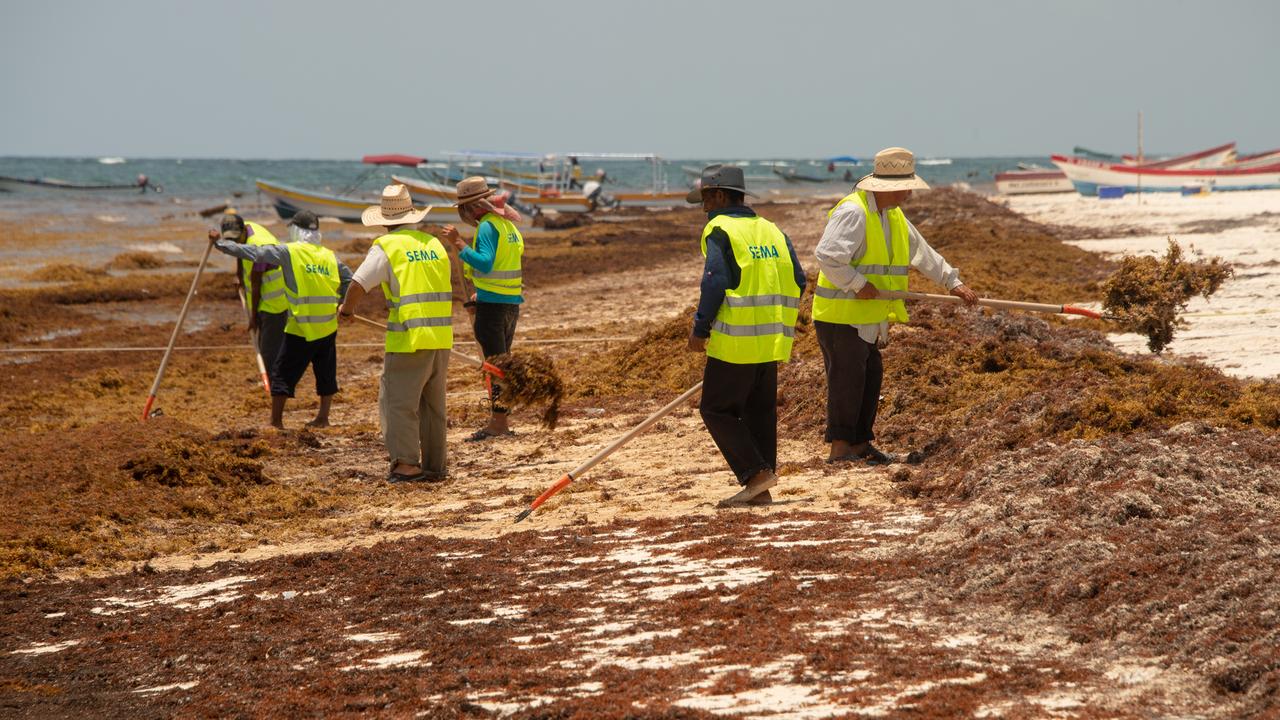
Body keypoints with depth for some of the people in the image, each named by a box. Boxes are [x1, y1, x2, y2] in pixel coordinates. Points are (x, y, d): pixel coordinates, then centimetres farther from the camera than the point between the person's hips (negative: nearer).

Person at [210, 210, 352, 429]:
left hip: (301, 329, -4)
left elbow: (253, 252, -4)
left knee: (283, 372, 4)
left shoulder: (289, 252, -5)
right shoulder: (330, 256, 7)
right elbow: (350, 282, 10)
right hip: (328, 327, 4)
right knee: (326, 373, 16)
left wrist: (220, 244, 4)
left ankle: (276, 421, 3)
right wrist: (341, 306, 21)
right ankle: (323, 417, 22)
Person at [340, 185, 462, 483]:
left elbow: (358, 284, -14)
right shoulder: (433, 244, 12)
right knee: (433, 404, 13)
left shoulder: (386, 247, -6)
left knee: (398, 402, -2)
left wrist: (346, 309, 6)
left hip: (409, 338, -6)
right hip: (441, 337, 6)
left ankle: (407, 464, -9)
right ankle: (435, 465, 16)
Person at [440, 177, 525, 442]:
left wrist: (458, 243, -25)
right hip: (512, 302, 9)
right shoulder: (508, 225, 15)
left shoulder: (487, 227, -14)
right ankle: (502, 420, 19)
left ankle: (498, 422, -5)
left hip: (492, 304, -9)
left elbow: (485, 264, -25)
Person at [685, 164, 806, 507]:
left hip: (736, 339, -7)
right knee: (760, 411, 12)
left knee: (717, 410, 2)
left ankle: (756, 472, -8)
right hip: (771, 340, 7)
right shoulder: (770, 229, 14)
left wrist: (700, 329, -10)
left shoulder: (719, 230, -7)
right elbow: (797, 280, 10)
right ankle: (759, 490, 13)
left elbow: (715, 283, -18)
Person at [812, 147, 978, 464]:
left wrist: (953, 282, 17)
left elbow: (922, 253, 21)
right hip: (840, 314, -9)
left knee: (871, 377, 12)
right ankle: (840, 448, -2)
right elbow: (827, 255, -28)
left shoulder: (894, 216, 13)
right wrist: (859, 284, -24)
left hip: (867, 316, 9)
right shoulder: (853, 212, -19)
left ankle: (859, 442, 21)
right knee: (847, 378, -7)